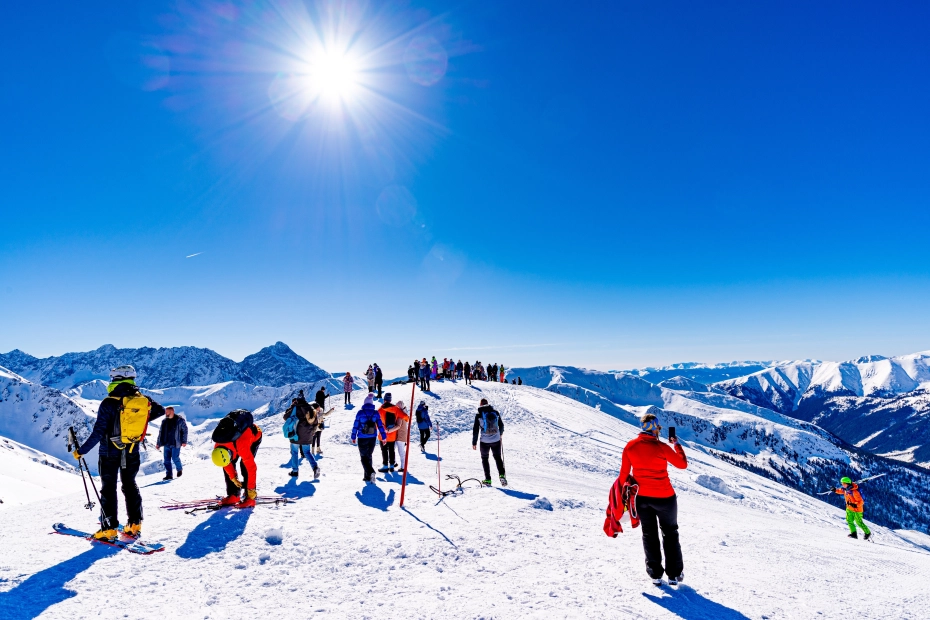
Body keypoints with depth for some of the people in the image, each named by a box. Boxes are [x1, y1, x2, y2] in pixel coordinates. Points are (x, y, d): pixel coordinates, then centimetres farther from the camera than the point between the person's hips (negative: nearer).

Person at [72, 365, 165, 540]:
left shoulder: (109, 403, -18)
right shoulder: (143, 399, -6)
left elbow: (98, 432, -18)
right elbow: (160, 410, 13)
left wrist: (81, 451, -7)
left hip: (109, 453, -4)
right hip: (132, 453, 4)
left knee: (108, 488, 8)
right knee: (130, 485, 17)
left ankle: (109, 529, 11)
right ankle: (135, 525, 19)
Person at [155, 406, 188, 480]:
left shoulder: (180, 420, -3)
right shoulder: (164, 421, 10)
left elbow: (185, 430, -2)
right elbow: (161, 433, 16)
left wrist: (184, 441, -7)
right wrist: (158, 443, 13)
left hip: (176, 444, -5)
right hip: (166, 444, 5)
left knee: (175, 458, -7)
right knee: (167, 460, 2)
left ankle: (179, 469, 20)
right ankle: (169, 475, 9)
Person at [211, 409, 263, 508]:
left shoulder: (242, 446, -44)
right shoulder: (218, 448, -25)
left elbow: (251, 468, -36)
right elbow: (226, 463, -4)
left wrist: (251, 490, -30)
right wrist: (233, 479, 0)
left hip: (254, 436, -6)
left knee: (245, 464, -22)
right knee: (228, 465, -8)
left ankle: (250, 498, -17)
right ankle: (233, 495, 2)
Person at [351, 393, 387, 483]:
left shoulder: (360, 412, -7)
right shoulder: (376, 413, -1)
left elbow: (355, 426, -3)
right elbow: (380, 425, -2)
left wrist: (353, 437, 6)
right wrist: (384, 436, 2)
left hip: (362, 439, -3)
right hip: (372, 438, 3)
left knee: (364, 457, 4)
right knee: (369, 456, 17)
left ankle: (370, 472, -19)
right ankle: (367, 476, 18)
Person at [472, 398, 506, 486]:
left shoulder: (479, 415, -6)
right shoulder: (495, 413, 2)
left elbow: (475, 430, -5)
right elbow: (501, 425, 12)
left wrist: (474, 443, 2)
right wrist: (500, 434, 31)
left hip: (485, 442, -2)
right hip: (496, 440, 2)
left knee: (485, 459, 18)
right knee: (498, 458, 19)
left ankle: (488, 480, 14)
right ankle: (502, 474, -2)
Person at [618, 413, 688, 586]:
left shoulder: (630, 446, -6)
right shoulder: (662, 447, -17)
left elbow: (624, 473, 0)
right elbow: (682, 464, -5)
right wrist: (676, 445, 8)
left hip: (642, 497, 3)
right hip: (664, 497, -3)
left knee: (649, 535, 18)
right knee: (670, 534, 17)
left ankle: (655, 574, 23)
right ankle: (674, 574, 22)